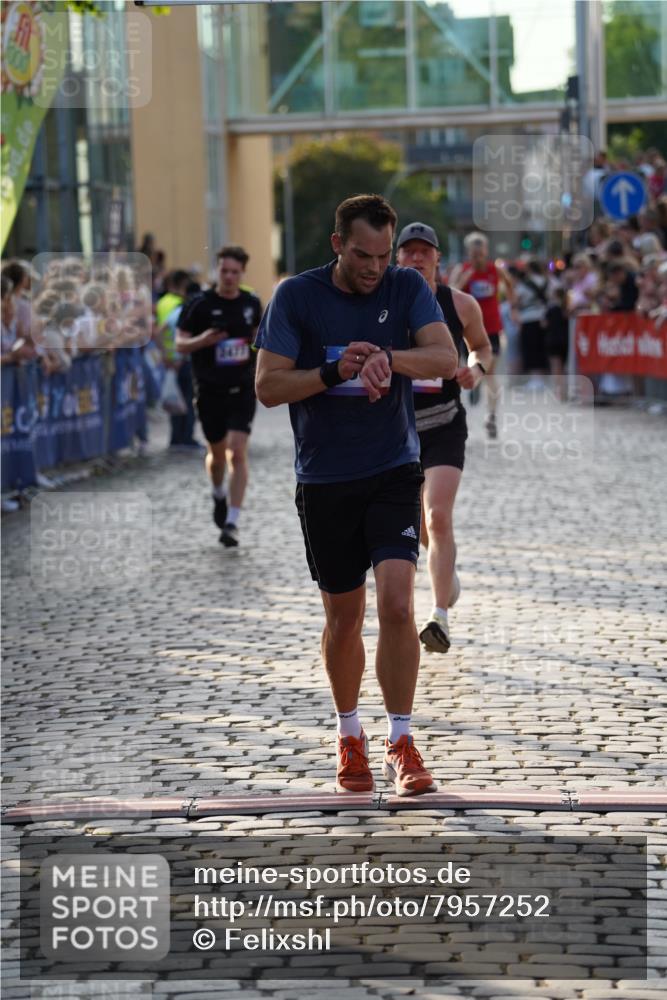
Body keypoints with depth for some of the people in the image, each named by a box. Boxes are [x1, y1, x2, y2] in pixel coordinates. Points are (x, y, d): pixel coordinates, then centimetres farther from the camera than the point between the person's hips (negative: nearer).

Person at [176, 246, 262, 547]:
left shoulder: (252, 304, 4)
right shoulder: (200, 304, -6)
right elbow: (180, 344, -5)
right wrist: (203, 340, -24)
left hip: (242, 389, 1)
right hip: (210, 390, -1)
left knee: (237, 453, -13)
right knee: (217, 453, 12)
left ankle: (231, 522, -13)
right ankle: (219, 496, 45)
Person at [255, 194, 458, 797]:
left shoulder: (407, 288, -1)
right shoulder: (296, 296, -4)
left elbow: (447, 359, -13)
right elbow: (267, 386, -7)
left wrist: (388, 357, -31)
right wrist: (334, 372, -22)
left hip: (394, 474, 0)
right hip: (324, 481, 0)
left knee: (397, 604, -16)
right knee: (344, 617, 9)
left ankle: (402, 746, -6)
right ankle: (350, 737, 30)